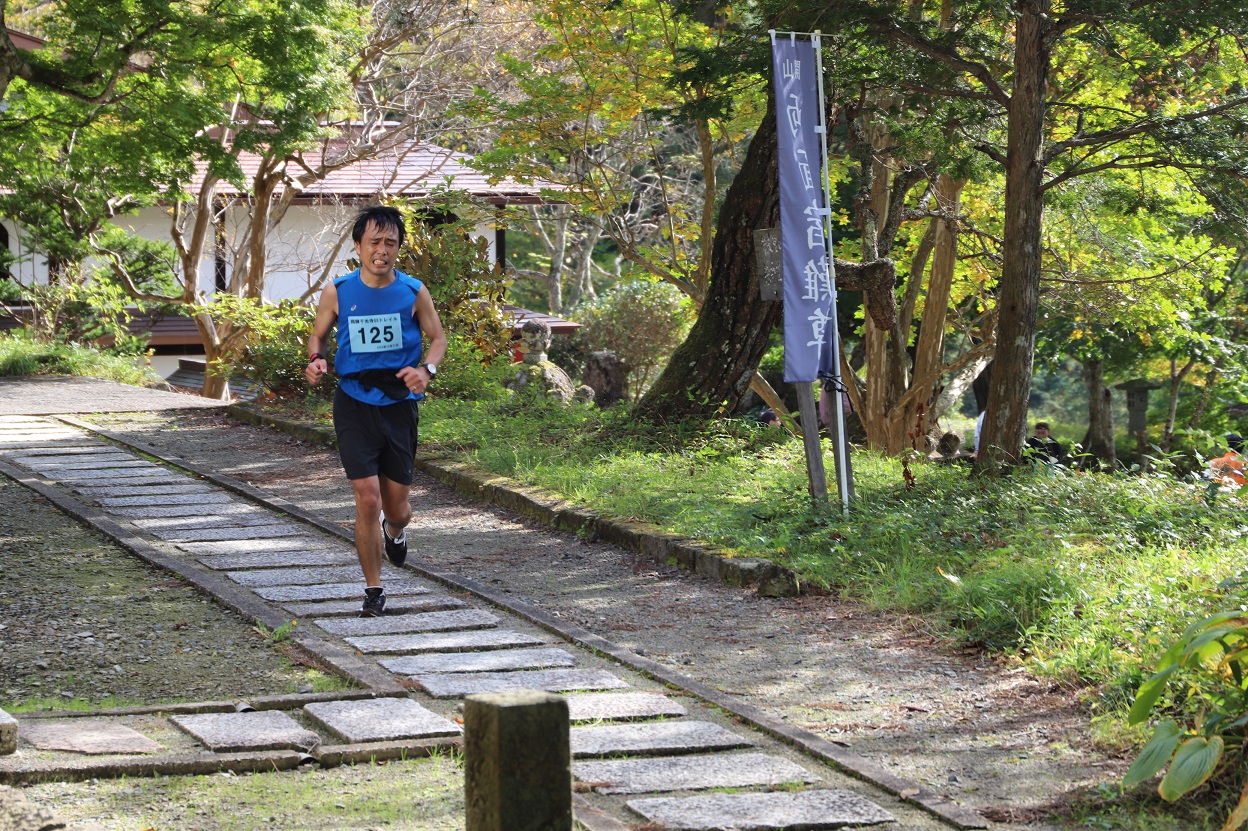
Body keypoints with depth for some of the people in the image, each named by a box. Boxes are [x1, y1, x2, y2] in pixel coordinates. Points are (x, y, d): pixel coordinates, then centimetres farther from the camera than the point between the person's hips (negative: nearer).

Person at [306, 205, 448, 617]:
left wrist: (427, 369, -13)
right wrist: (315, 360, -12)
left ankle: (395, 530, 48)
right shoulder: (337, 293, -4)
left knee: (397, 507, 7)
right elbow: (318, 335, 10)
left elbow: (437, 338, 7)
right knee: (368, 499, -11)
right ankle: (373, 590, 6)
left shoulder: (413, 292, -3)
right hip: (355, 405, -1)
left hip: (399, 403, 1)